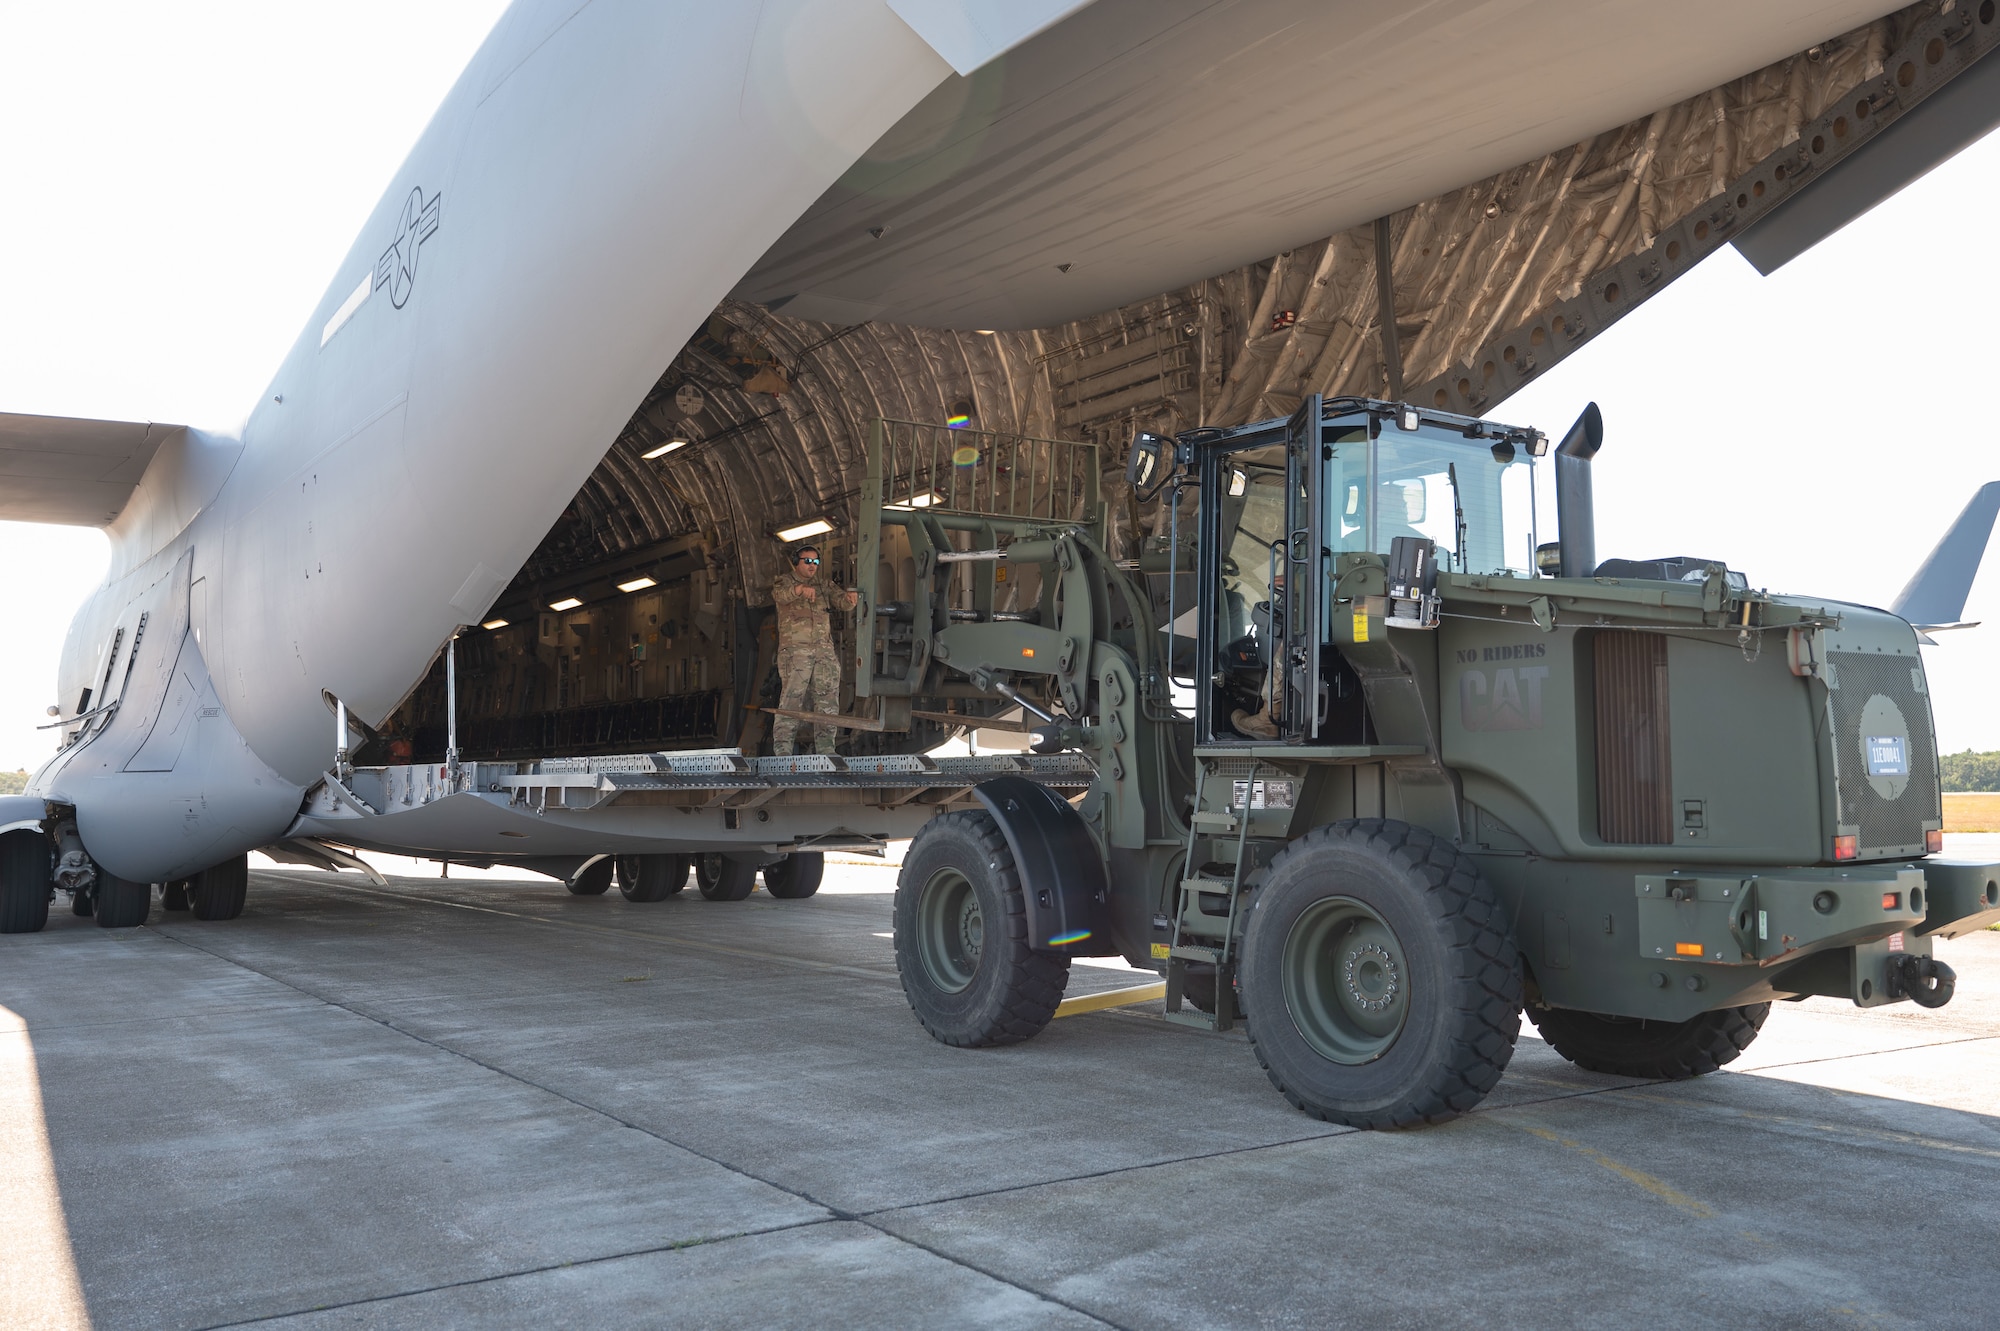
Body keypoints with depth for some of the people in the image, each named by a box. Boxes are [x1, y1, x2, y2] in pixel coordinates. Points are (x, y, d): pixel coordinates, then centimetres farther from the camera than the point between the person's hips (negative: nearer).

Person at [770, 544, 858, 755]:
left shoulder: (822, 586, 19)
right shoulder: (784, 581, 5)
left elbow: (839, 599, 8)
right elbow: (781, 594, -17)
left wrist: (849, 597, -17)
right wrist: (801, 588, -38)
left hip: (824, 650, 5)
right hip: (795, 649, -5)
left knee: (828, 698, 1)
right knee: (792, 698, -9)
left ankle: (825, 749, 6)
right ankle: (783, 749, -8)